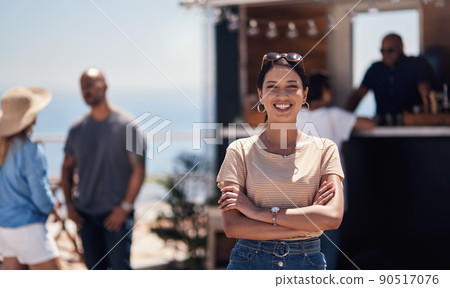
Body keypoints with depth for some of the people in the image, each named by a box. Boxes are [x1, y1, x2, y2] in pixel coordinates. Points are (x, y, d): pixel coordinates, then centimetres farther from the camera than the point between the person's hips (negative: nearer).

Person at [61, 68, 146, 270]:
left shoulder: (126, 124, -5)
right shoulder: (77, 128, 7)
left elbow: (139, 169, -6)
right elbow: (67, 167, 16)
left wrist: (125, 207, -12)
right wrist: (69, 204, 5)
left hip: (117, 214, -4)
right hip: (85, 214, 4)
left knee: (120, 268, -8)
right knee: (95, 270, 9)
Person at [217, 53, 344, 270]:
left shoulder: (324, 150, 2)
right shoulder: (240, 151, -1)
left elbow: (333, 217, -12)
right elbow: (232, 226, -9)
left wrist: (259, 212, -13)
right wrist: (306, 222, -13)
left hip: (307, 264, 1)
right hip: (249, 263, -1)